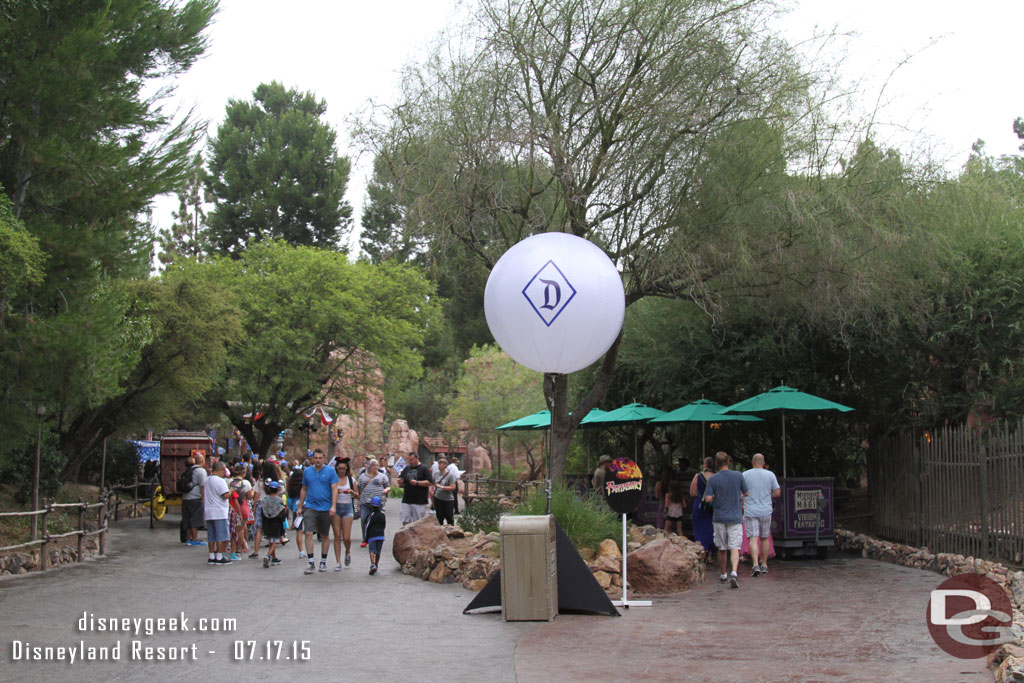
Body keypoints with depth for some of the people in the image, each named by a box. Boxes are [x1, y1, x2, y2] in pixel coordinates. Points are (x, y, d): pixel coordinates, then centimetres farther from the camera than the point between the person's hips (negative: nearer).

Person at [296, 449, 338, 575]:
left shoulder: (330, 472, -2)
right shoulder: (307, 471, 7)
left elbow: (334, 490, -6)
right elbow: (304, 490, 15)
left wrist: (333, 506, -17)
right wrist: (300, 507, 13)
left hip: (325, 508, -1)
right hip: (310, 507, 1)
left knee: (325, 536, 10)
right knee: (308, 533, -12)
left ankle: (323, 562, 23)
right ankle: (311, 563, -9)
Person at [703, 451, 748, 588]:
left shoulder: (713, 480, -5)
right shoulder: (738, 476, -3)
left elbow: (708, 499, -11)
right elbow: (746, 493, 6)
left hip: (719, 518, 1)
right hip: (735, 518, -1)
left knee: (722, 549, 13)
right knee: (734, 548, -5)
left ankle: (723, 576, 24)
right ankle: (734, 573, -25)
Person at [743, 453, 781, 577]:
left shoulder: (745, 475, -3)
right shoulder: (770, 475, 0)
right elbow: (778, 493, 2)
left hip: (750, 511, -2)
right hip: (766, 511, 2)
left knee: (753, 539, -6)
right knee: (764, 538, 16)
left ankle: (756, 564, -23)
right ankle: (764, 565, 22)